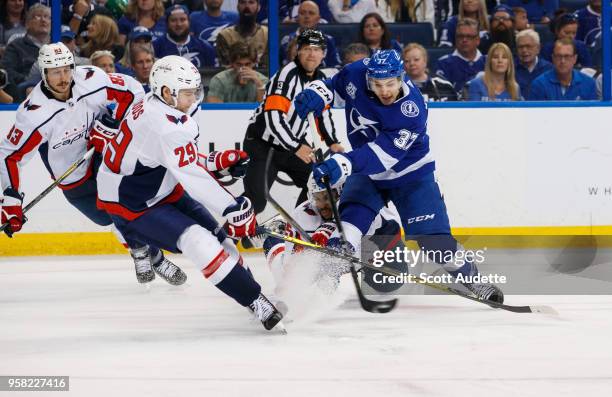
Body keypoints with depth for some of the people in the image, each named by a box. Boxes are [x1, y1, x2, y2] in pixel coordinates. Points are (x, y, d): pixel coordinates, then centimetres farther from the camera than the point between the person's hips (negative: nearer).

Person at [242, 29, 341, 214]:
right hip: (262, 143, -8)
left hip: (294, 142, 8)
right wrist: (296, 148, -31)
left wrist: (332, 142, 3)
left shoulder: (320, 79, 3)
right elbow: (274, 117, -31)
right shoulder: (287, 76, -24)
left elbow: (323, 112, 17)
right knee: (256, 201, -19)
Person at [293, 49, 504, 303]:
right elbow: (335, 84, 5)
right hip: (366, 171, 4)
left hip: (410, 174, -4)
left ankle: (472, 279, 11)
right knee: (351, 216, -21)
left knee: (432, 234, -8)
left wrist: (343, 164, -53)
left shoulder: (412, 110, -34)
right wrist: (318, 93, -17)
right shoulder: (356, 74, -20)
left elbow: (382, 154, -40)